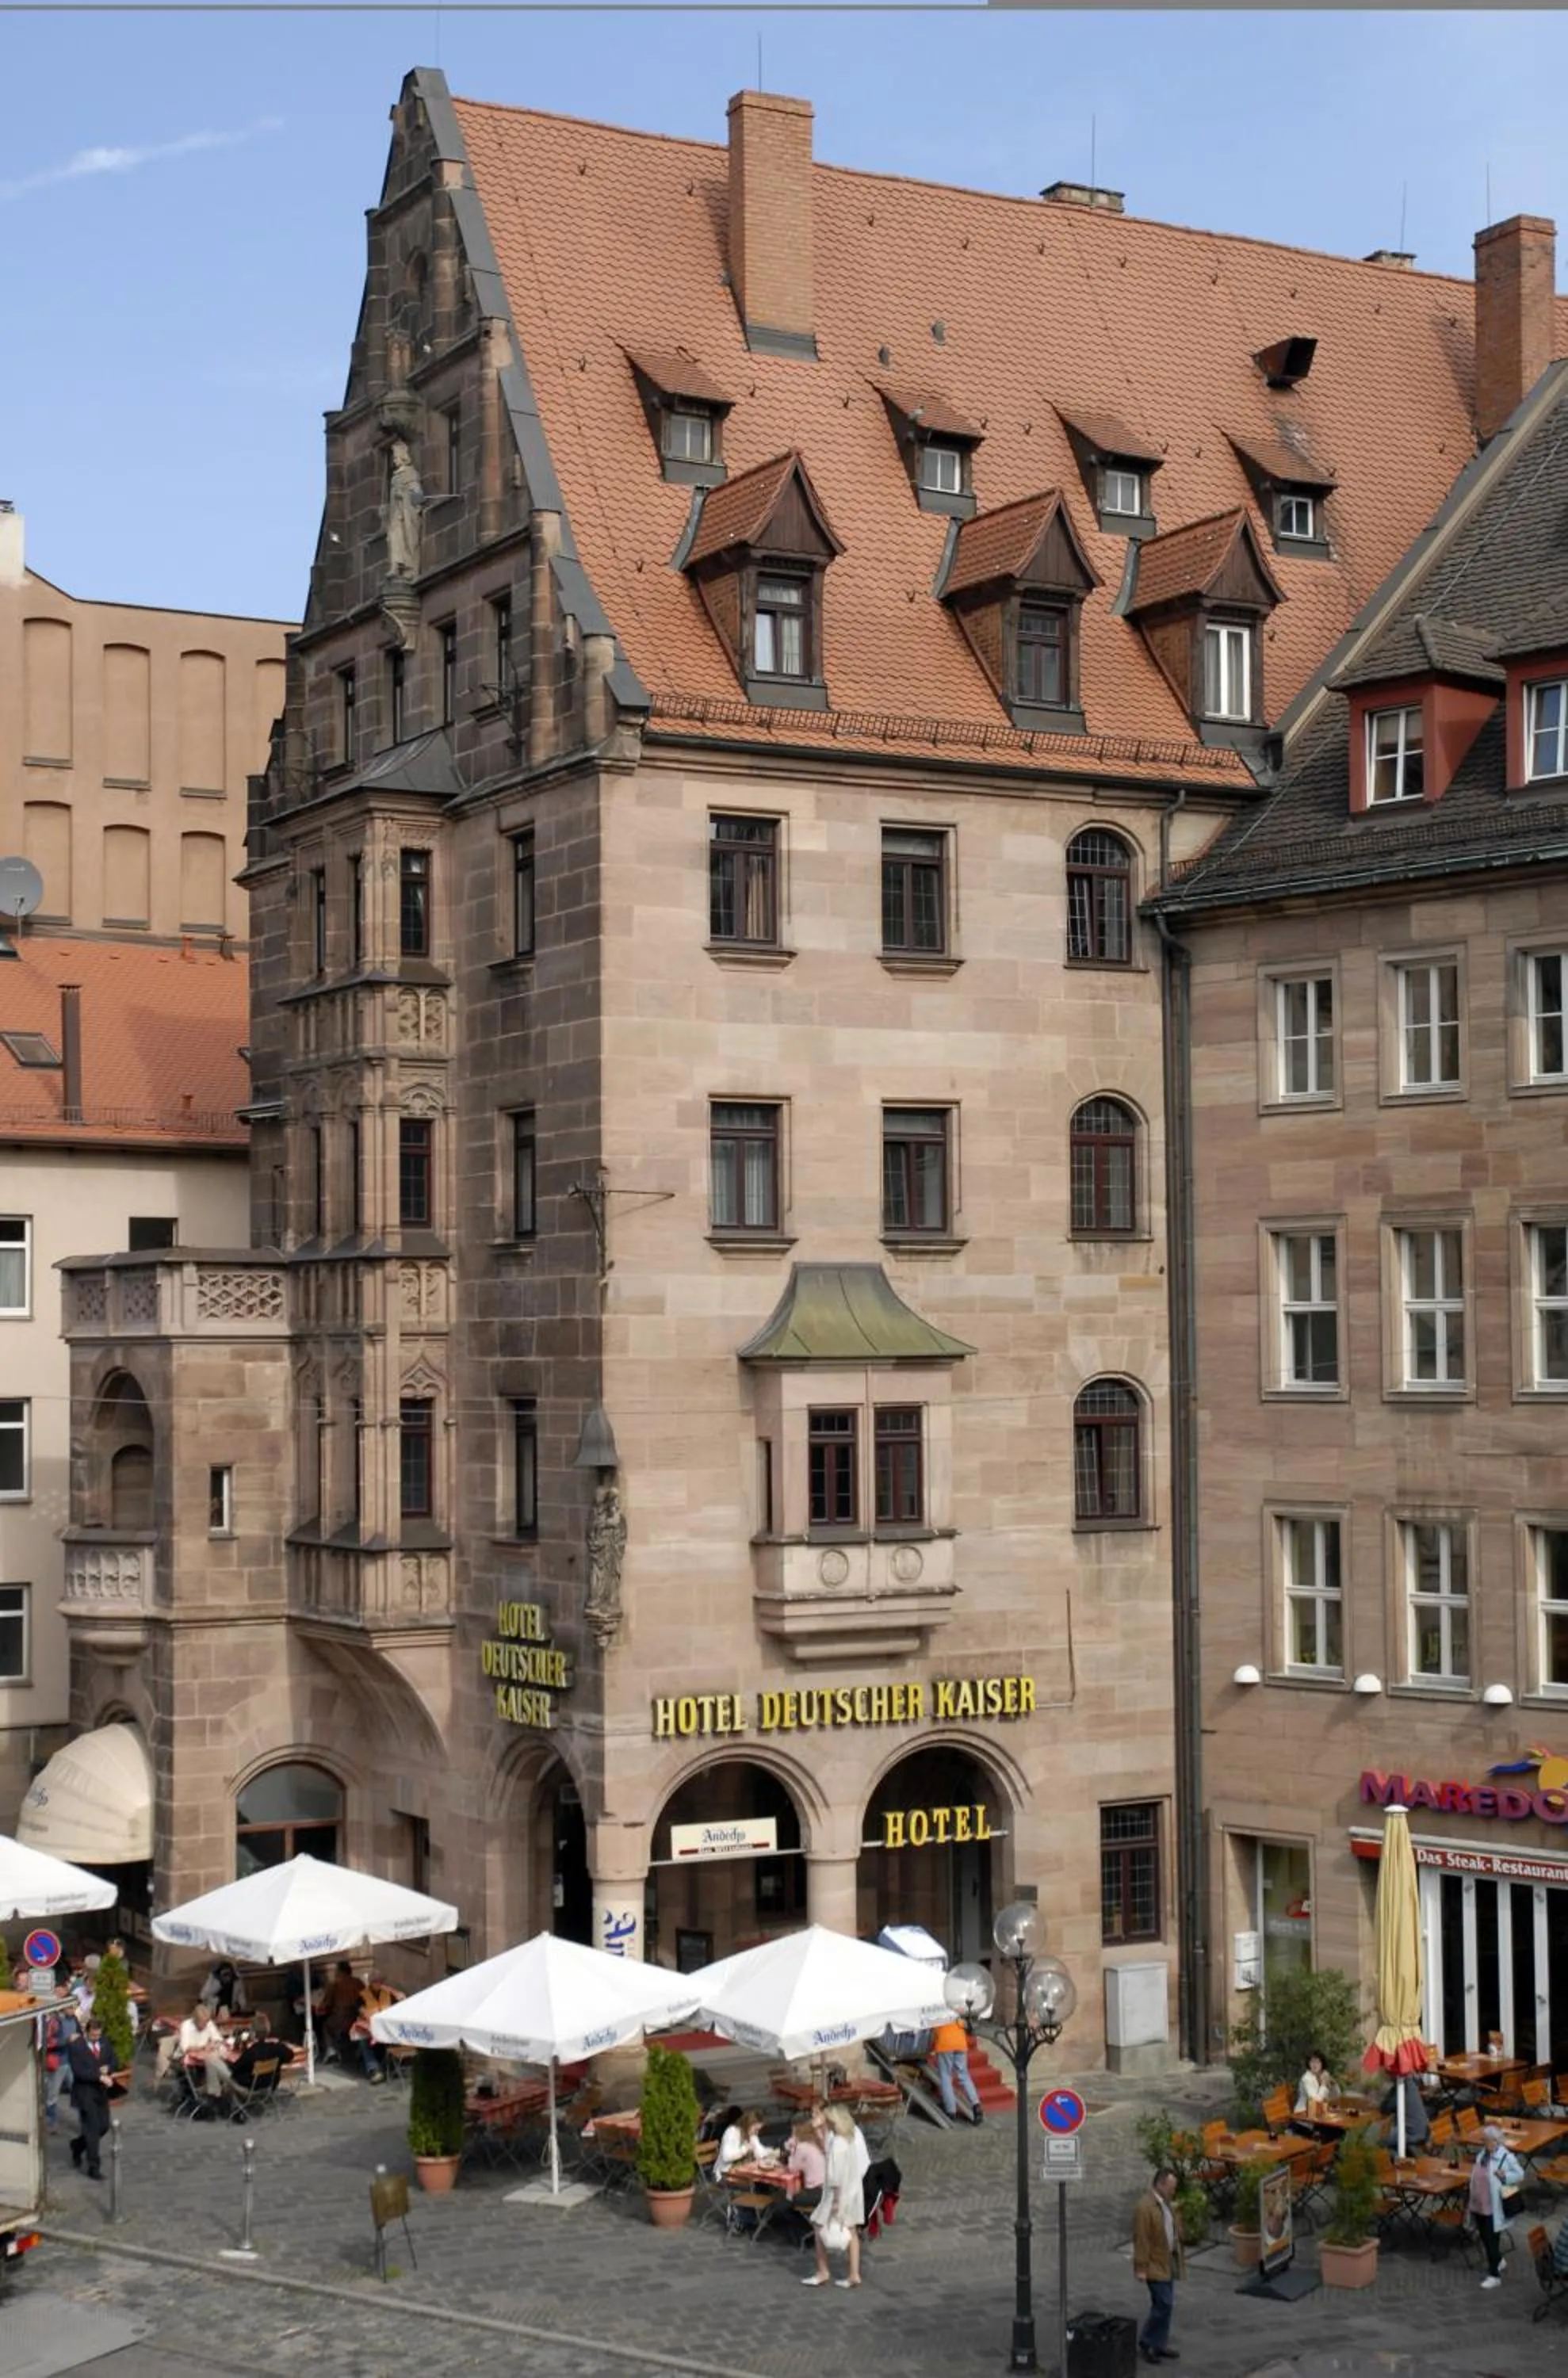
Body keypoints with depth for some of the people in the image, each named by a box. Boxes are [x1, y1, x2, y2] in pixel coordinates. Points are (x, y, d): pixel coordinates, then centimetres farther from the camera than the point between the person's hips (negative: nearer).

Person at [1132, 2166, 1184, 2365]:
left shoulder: (1167, 2203, 9)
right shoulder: (1145, 2207, -20)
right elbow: (1141, 2239, -21)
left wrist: (1177, 2259, 17)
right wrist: (1141, 2268, -21)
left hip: (1168, 2262, 9)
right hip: (1155, 2265, -9)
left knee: (1165, 2305, 13)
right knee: (1164, 2304, -10)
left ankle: (1159, 2345, 22)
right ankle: (1146, 2342, 4)